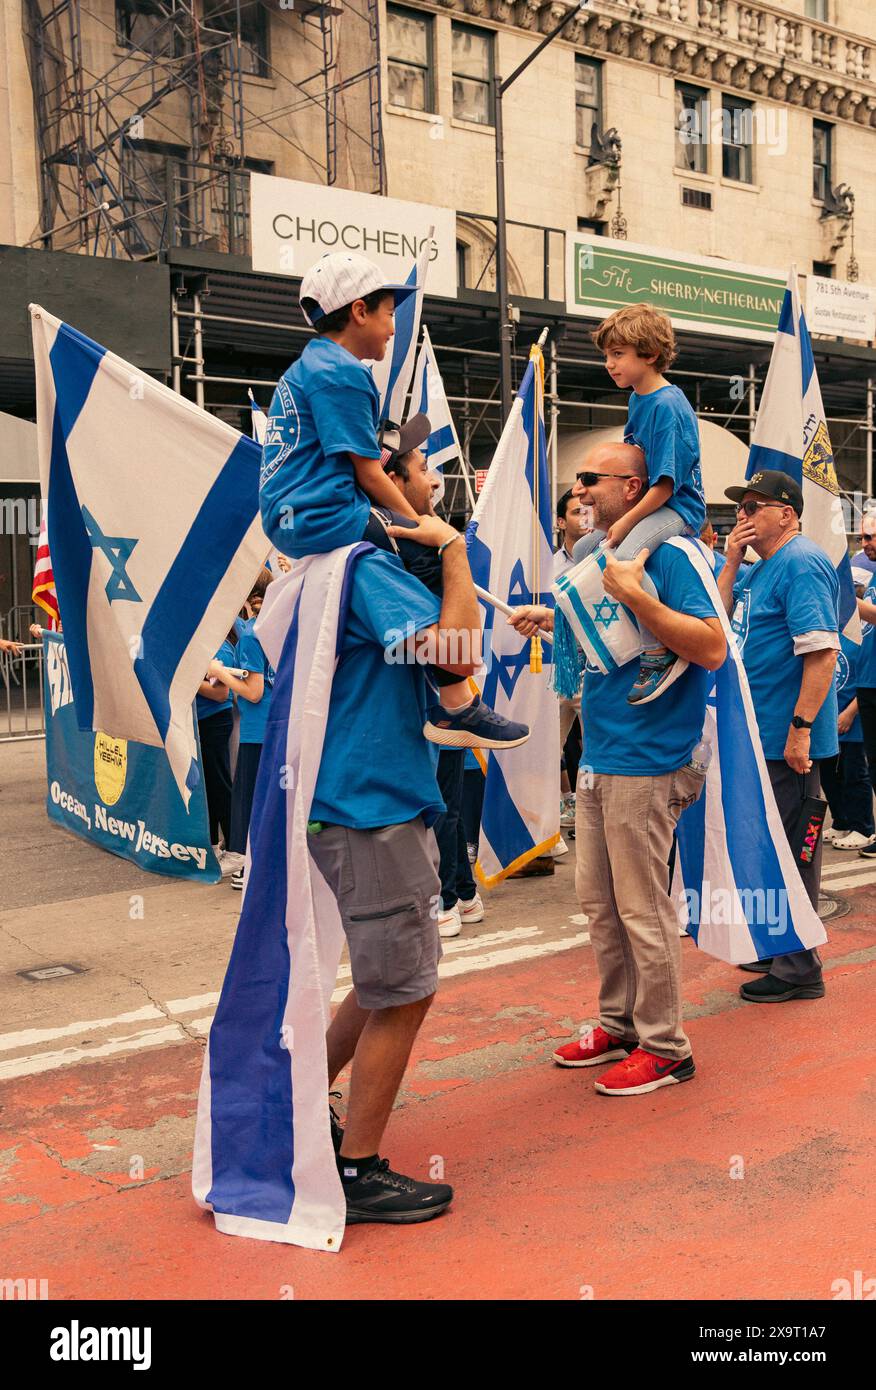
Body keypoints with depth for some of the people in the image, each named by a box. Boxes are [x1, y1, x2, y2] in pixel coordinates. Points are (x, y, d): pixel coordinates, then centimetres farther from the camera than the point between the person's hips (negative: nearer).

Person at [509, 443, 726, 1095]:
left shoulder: (668, 555, -14)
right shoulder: (608, 555, 14)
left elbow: (712, 649, -24)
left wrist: (634, 593, -26)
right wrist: (551, 618, 15)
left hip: (646, 765, -9)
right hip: (598, 760, 9)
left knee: (644, 910, 0)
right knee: (599, 902, 16)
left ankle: (665, 1047, 14)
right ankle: (619, 1025, 31)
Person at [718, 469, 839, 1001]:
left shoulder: (802, 564, -15)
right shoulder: (757, 569, 15)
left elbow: (822, 651, -23)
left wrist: (801, 728, -26)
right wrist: (731, 561, 1)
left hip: (788, 737, -9)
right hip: (759, 734, 10)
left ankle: (799, 969, 10)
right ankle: (777, 945, 31)